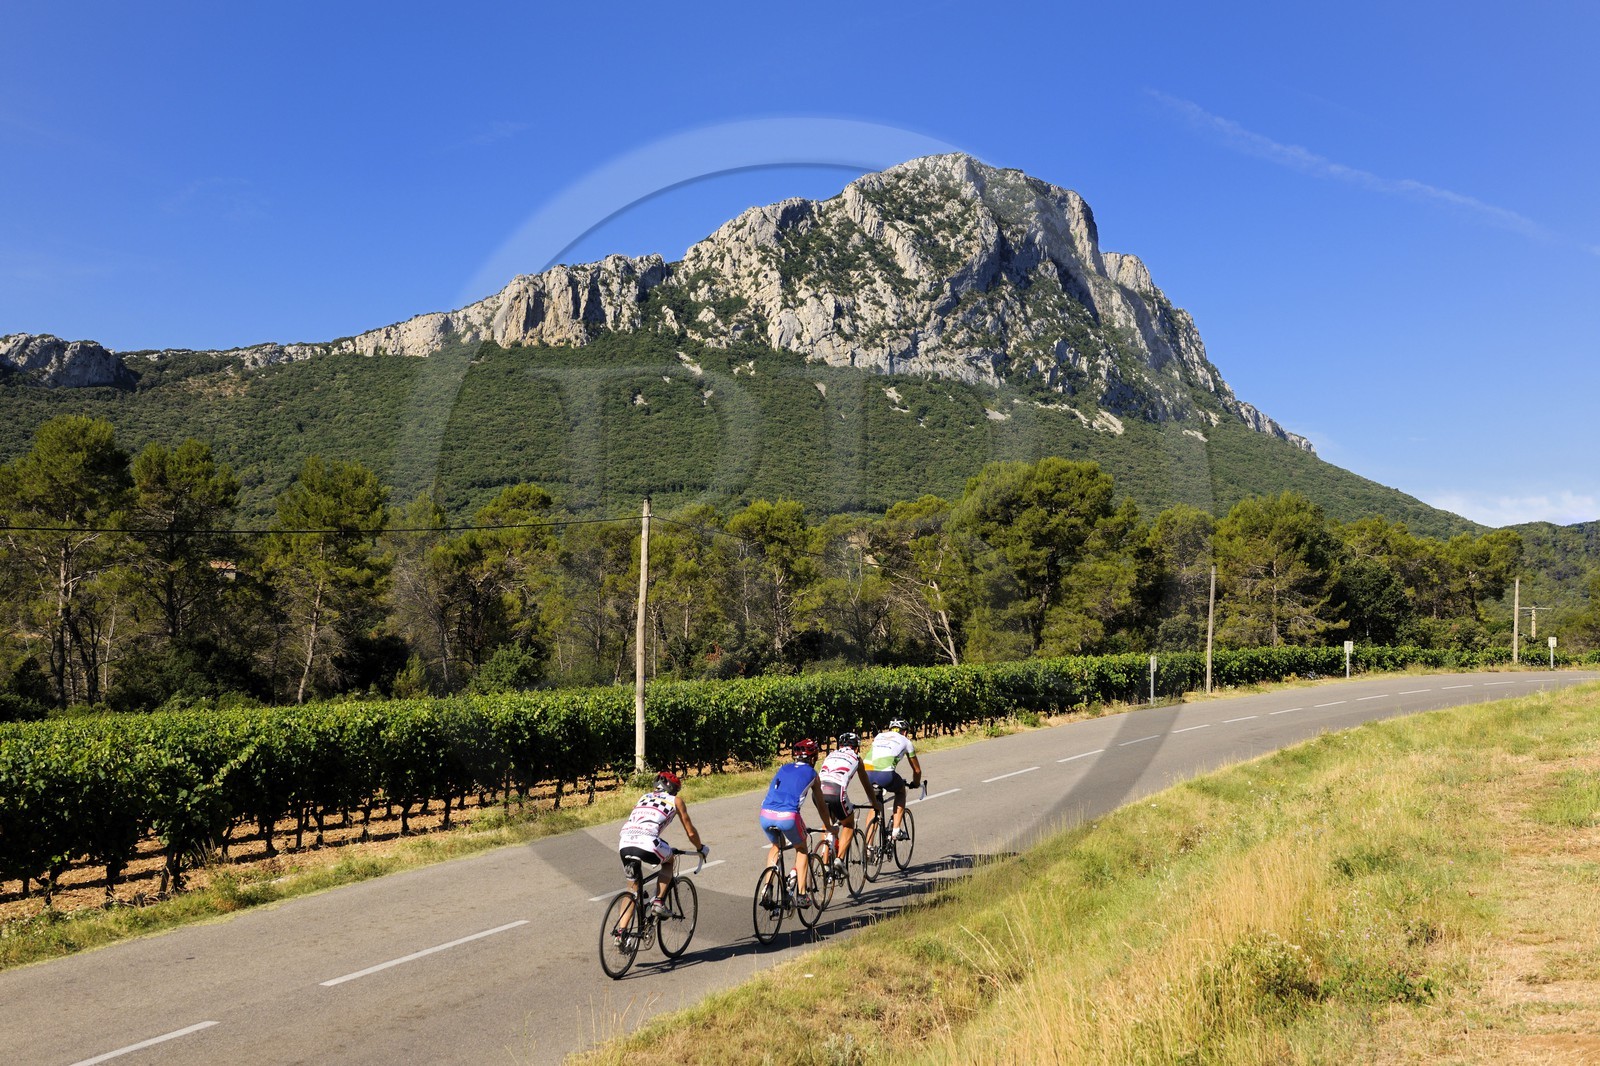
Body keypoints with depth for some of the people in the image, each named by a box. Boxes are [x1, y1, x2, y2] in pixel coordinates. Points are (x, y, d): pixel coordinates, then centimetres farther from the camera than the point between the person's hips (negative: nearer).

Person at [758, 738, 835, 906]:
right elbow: (820, 806, 27)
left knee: (776, 847, 32)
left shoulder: (783, 768, 28)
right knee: (801, 849, 24)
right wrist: (829, 827, 42)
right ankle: (802, 895, 18)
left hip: (765, 815, 3)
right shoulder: (811, 774, 19)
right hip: (788, 816, -3)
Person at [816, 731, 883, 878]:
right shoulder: (856, 758, 25)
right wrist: (876, 804, 49)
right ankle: (839, 859, 7)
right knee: (849, 825, 22)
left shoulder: (831, 755, 33)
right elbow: (866, 785, 34)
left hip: (819, 791, 4)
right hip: (836, 792, -4)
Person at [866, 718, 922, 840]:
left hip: (867, 773, 4)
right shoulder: (905, 741, 22)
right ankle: (896, 830, 22)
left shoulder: (879, 736, 32)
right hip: (885, 775, -4)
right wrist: (916, 783, 51)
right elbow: (917, 770, 30)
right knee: (901, 791, 30)